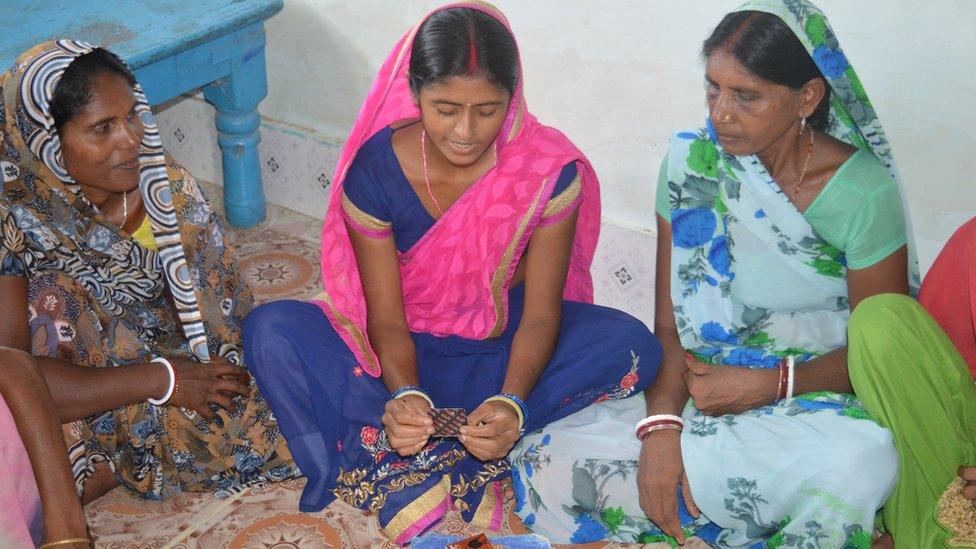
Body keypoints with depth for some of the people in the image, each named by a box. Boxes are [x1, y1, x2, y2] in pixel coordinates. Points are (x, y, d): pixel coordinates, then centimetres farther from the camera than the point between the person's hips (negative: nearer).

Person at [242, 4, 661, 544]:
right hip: (408, 354, 0)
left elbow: (540, 314, -17)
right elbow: (387, 320, -15)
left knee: (630, 346, -30)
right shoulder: (374, 170, -19)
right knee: (270, 331, -27)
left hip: (503, 347, 1)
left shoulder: (551, 170, -20)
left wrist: (511, 403, -37)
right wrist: (405, 395, -36)